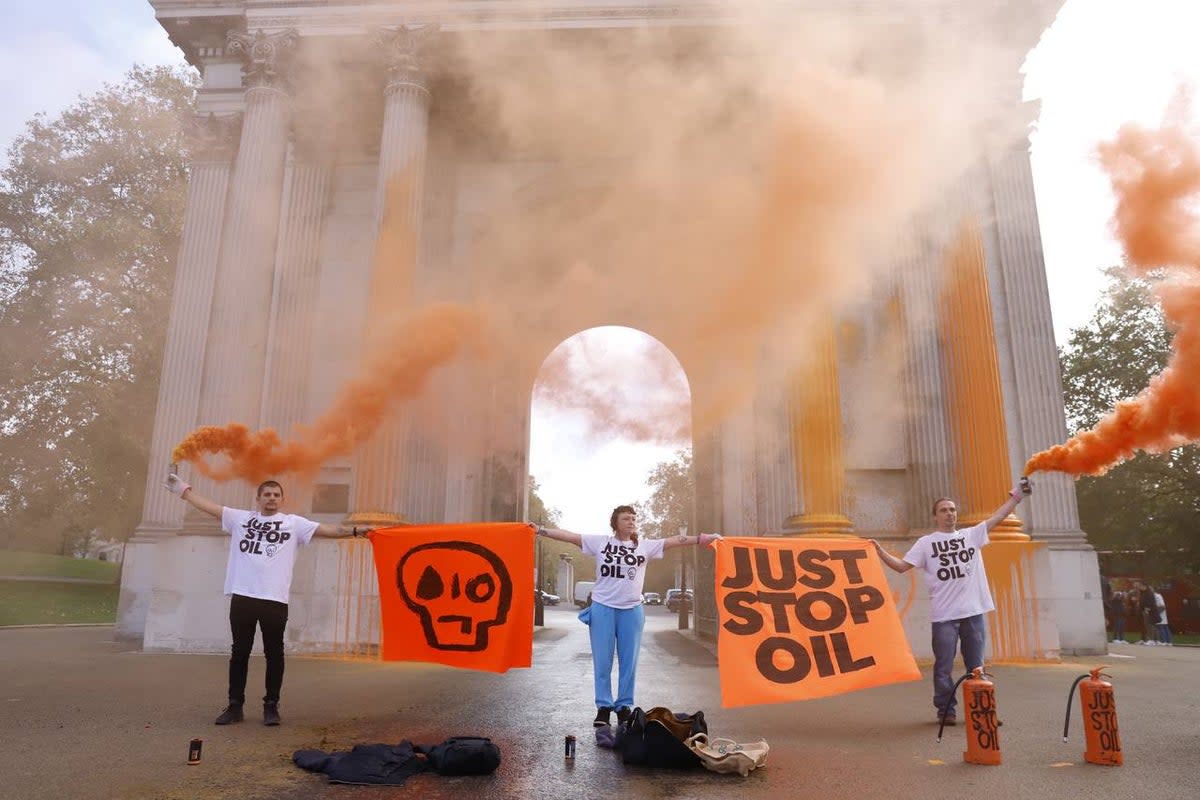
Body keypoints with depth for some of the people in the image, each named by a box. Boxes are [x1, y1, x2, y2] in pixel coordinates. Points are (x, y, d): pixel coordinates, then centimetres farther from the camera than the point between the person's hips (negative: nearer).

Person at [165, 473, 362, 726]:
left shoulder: (294, 523, 6)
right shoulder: (240, 518, 11)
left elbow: (326, 529, -1)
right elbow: (209, 507, 15)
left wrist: (354, 531, -12)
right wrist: (184, 489, 16)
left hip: (275, 600, -2)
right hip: (242, 597, 2)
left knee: (274, 653, 5)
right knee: (239, 652, 10)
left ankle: (271, 706, 15)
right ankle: (235, 705, 20)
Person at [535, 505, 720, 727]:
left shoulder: (645, 545, 4)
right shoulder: (600, 541, 1)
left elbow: (673, 541, -3)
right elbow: (570, 536, -2)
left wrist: (701, 538, -11)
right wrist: (541, 531, -8)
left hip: (632, 609, 1)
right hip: (602, 608, -1)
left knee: (628, 661, 8)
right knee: (602, 661, 5)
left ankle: (624, 706, 21)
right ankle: (603, 706, 17)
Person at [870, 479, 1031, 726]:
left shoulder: (972, 535, 11)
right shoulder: (926, 542, 3)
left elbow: (998, 516, 11)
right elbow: (902, 566, -1)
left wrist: (1016, 494, 10)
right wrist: (880, 552, -13)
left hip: (974, 612, 3)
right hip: (944, 615, -3)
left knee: (976, 665, 12)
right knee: (943, 666, 2)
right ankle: (946, 710, 13)